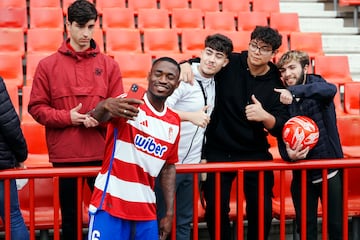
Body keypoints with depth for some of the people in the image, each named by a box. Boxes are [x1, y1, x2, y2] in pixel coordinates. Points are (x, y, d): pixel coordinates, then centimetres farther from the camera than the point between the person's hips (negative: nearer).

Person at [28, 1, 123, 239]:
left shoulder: (109, 65, 5)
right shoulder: (48, 65, 2)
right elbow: (37, 107, 1)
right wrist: (67, 117, -14)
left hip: (102, 154, 1)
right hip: (65, 155, 0)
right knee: (70, 217, 12)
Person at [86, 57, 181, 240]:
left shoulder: (174, 122, 8)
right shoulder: (129, 105, -8)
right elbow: (96, 118, -27)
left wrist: (170, 213, 10)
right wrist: (106, 105, -51)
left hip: (146, 212, 5)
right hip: (110, 205, -5)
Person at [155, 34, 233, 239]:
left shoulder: (213, 83, 9)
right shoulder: (183, 77, -14)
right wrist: (191, 116, -30)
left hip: (192, 163, 7)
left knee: (185, 221, 14)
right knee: (160, 219, 2)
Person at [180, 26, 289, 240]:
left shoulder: (276, 84, -5)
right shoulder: (228, 63, -7)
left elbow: (281, 128, -10)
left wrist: (264, 116, -32)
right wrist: (186, 65, -18)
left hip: (255, 153, 1)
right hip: (218, 150, 0)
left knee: (262, 210, 2)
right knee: (216, 209, 2)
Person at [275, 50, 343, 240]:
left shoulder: (315, 83, -6)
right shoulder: (282, 99, 0)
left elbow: (331, 89, -31)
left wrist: (294, 91, -42)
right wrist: (288, 153, -20)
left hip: (330, 169, -2)